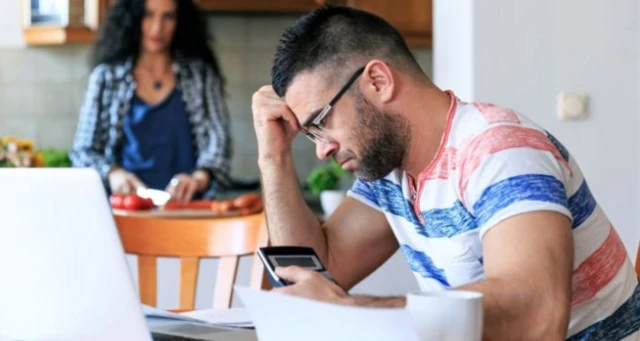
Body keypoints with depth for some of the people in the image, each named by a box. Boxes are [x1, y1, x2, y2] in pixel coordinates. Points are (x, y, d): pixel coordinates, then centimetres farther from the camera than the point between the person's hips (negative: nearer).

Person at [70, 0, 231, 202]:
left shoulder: (201, 75, 12)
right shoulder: (106, 77, 11)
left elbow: (218, 139, 1)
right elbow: (83, 151, 10)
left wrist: (200, 178, -21)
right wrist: (112, 173, -12)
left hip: (185, 207, -1)